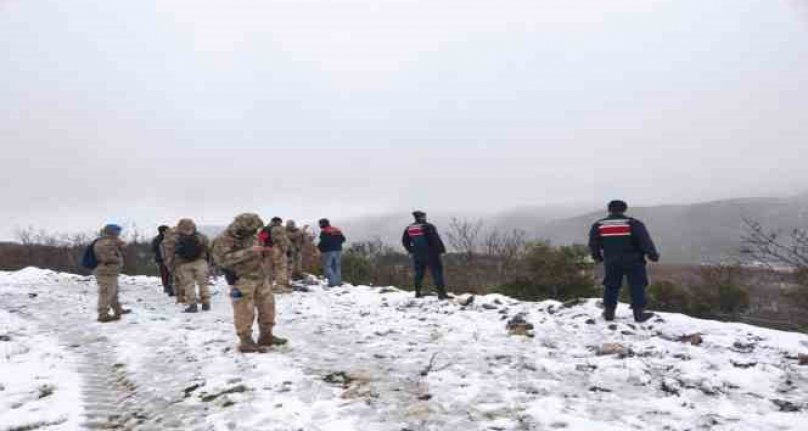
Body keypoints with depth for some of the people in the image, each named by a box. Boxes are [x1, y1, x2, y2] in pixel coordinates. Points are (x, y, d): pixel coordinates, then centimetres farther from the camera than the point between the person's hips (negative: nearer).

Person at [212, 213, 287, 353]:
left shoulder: (251, 235, 9)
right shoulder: (223, 240, -14)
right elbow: (223, 259, -29)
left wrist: (264, 250, 2)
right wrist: (249, 252, -30)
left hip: (260, 277, 8)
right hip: (242, 280, -8)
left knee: (267, 306, 13)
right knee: (245, 311, -4)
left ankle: (266, 336, 27)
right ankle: (246, 342, 9)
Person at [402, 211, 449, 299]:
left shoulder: (409, 228, 5)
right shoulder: (428, 227, -11)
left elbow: (404, 241, 12)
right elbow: (436, 239, -14)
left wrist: (411, 250, 22)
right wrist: (441, 249, -5)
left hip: (417, 255, 5)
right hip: (431, 254, -5)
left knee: (419, 273, 17)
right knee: (437, 272, -3)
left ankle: (417, 293, 19)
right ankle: (441, 293, -9)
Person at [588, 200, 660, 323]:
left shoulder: (598, 225, 1)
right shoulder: (633, 223, -7)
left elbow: (593, 244, 6)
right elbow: (645, 241, -11)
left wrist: (597, 257, 21)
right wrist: (653, 255, -2)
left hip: (611, 262, 3)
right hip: (633, 261, -3)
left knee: (611, 286, 13)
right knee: (637, 286, 6)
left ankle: (609, 312, 14)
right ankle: (639, 313, 6)